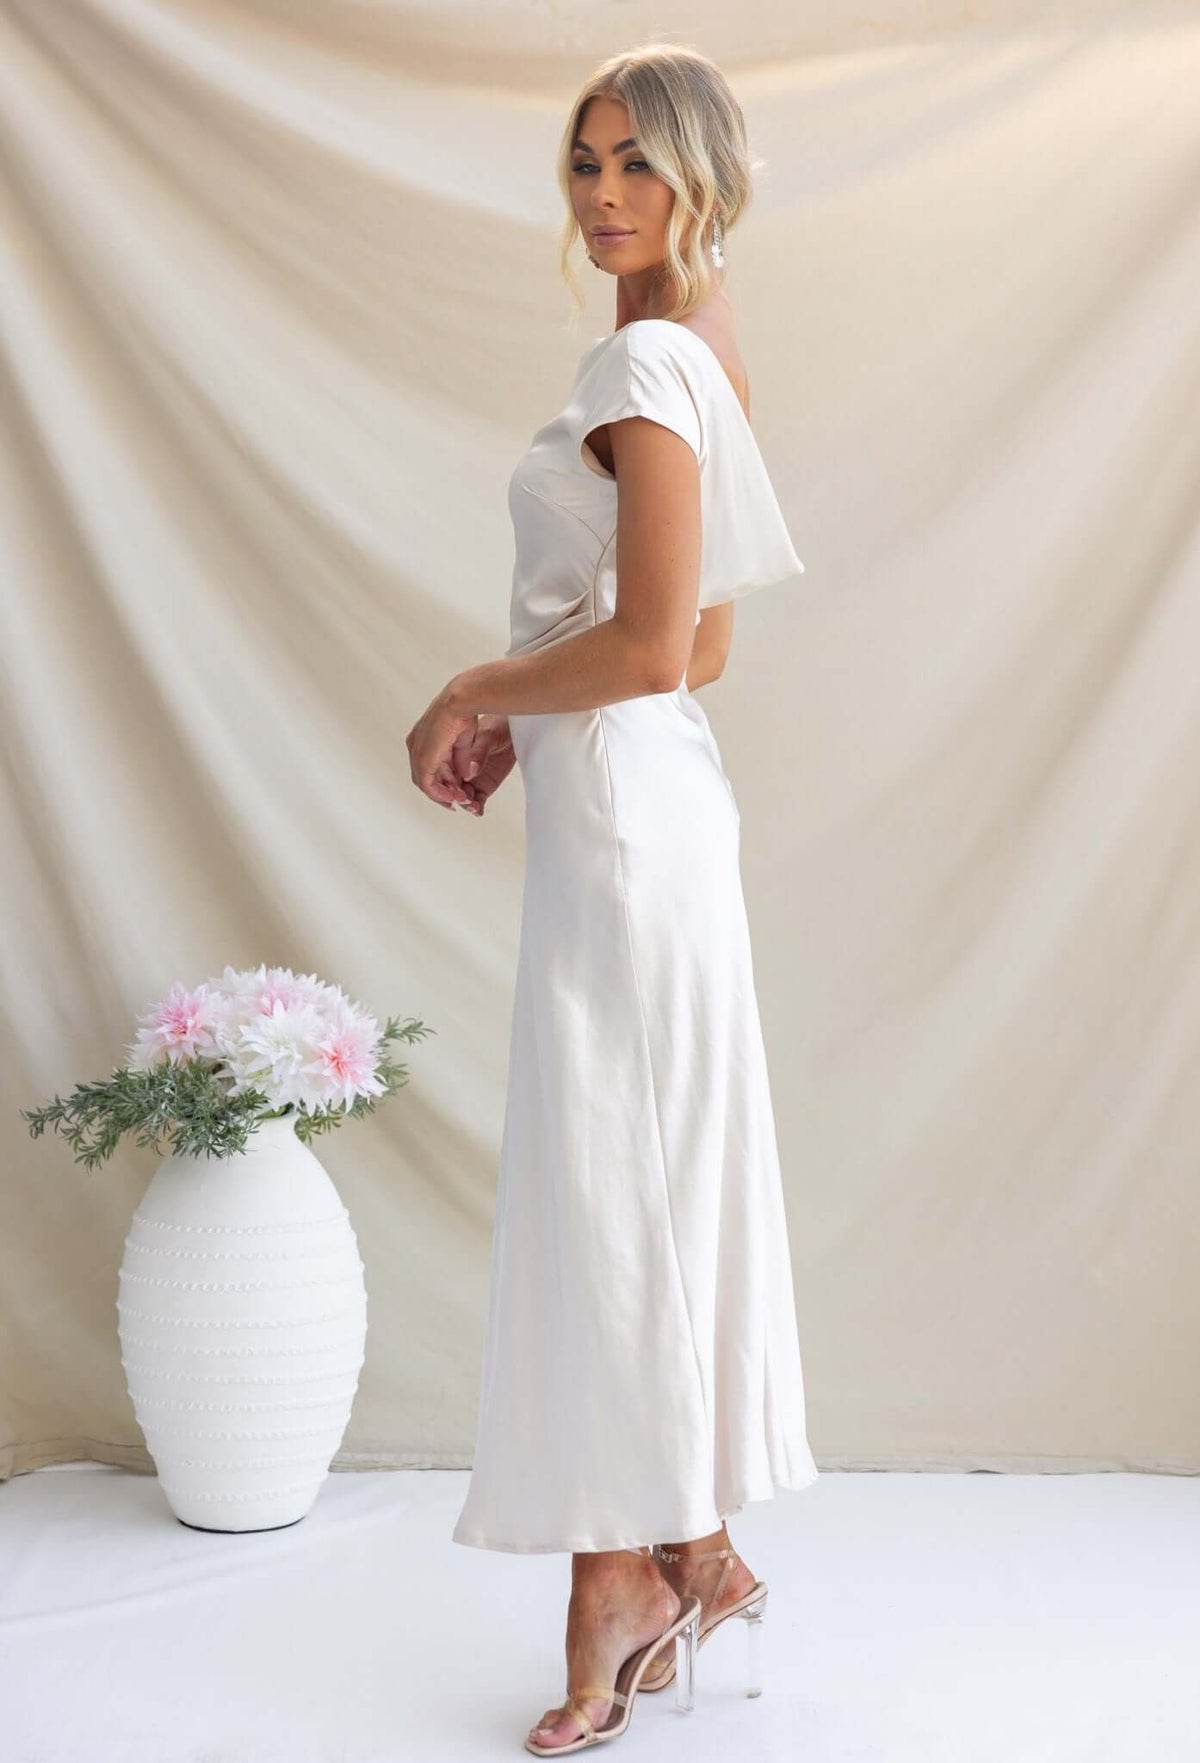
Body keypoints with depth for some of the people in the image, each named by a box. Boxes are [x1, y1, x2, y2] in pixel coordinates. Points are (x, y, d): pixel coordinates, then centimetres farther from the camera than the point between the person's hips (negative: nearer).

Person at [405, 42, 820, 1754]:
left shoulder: (648, 362, -14)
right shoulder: (702, 353, 16)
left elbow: (651, 648, -21)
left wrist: (474, 692, -8)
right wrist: (522, 718, 14)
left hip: (619, 810, -10)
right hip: (663, 795, 10)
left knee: (602, 1179, -3)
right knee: (669, 1170, 13)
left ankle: (623, 1571, 8)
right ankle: (698, 1549, 23)